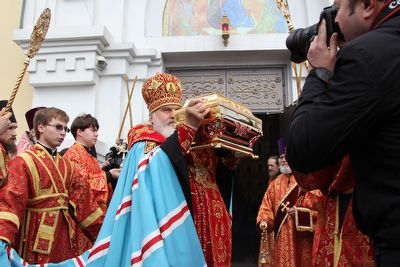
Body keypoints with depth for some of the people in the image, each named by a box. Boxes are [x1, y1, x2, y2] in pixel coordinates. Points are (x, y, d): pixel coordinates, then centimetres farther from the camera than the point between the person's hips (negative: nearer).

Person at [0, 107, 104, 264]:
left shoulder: (65, 165, 11)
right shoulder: (24, 161, -8)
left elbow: (82, 198, 12)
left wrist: (102, 230, 10)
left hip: (64, 235, 6)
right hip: (37, 235, -6)